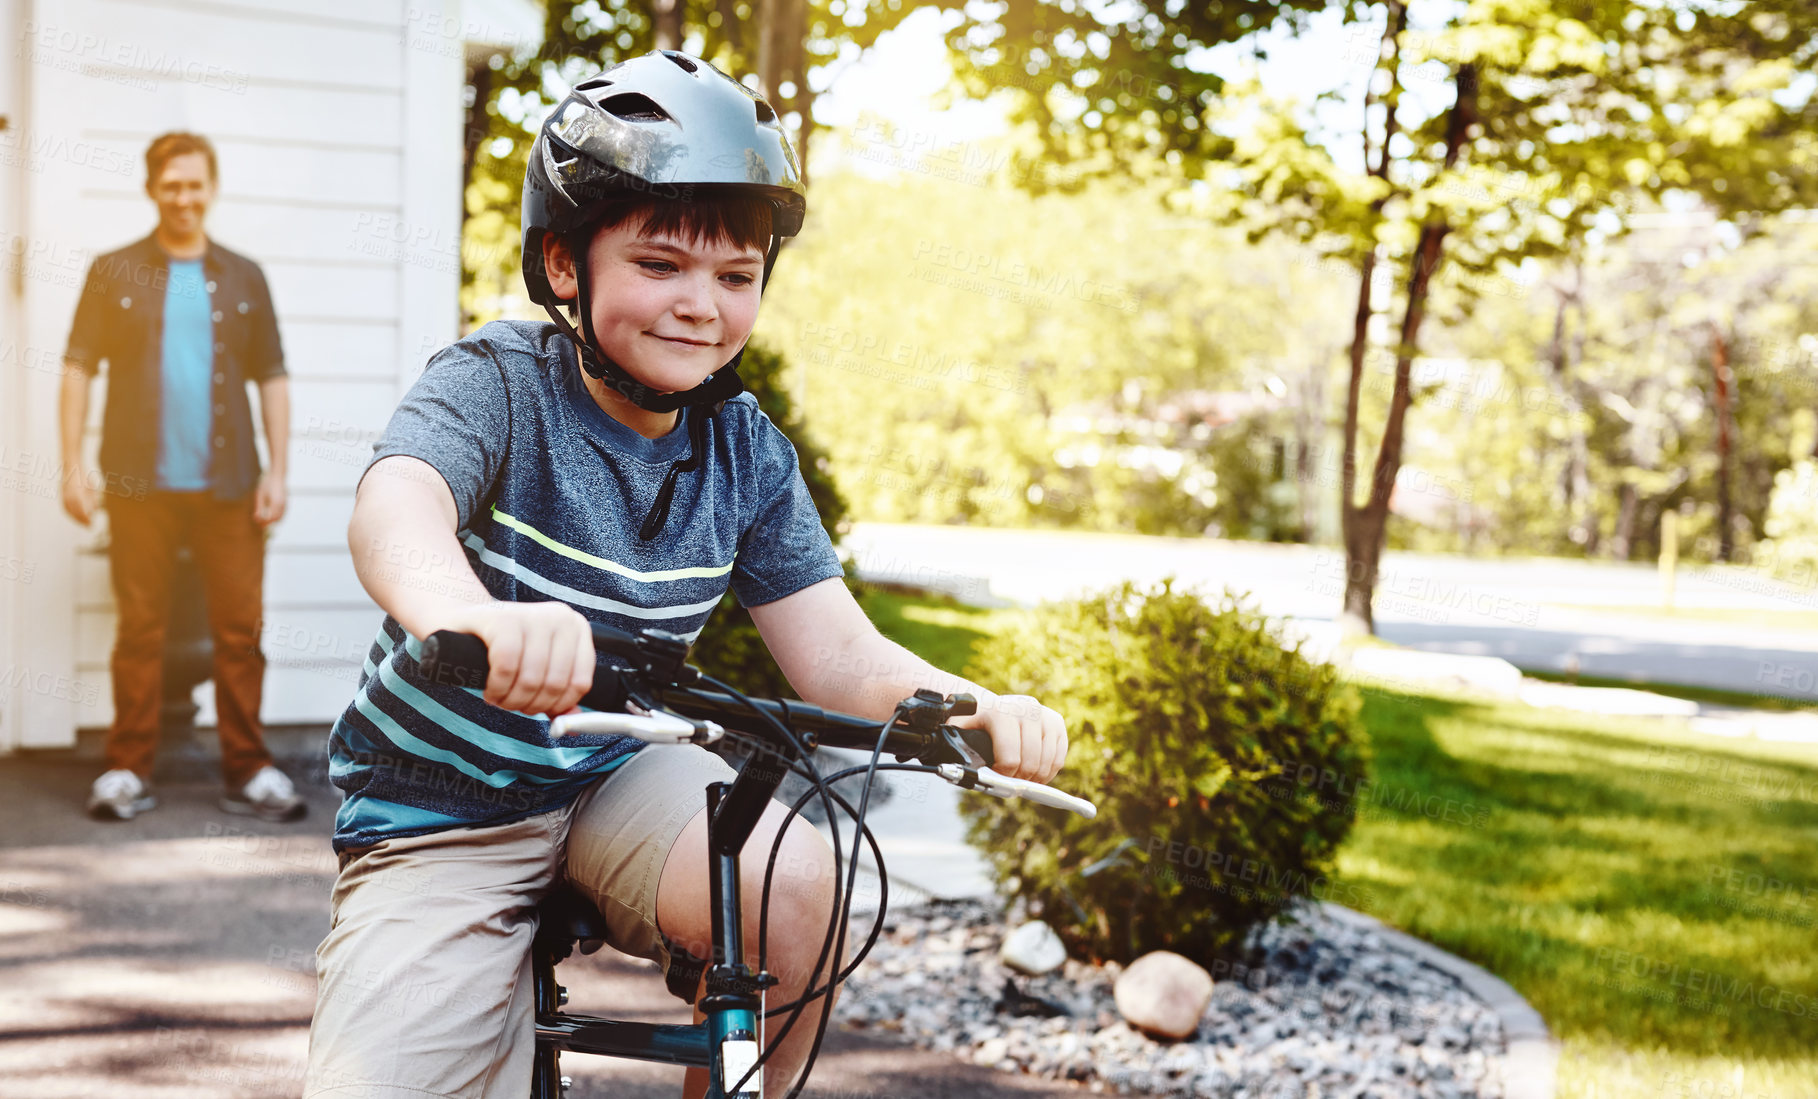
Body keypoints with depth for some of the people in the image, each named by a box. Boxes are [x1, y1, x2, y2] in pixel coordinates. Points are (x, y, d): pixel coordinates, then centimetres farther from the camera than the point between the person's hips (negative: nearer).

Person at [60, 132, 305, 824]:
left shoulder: (243, 279, 13)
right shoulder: (114, 273, 8)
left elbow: (272, 378, 12)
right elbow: (78, 369, 5)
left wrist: (277, 469, 3)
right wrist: (73, 464, -4)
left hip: (227, 484, 1)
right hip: (140, 483, -1)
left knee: (240, 629, -1)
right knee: (140, 629, 2)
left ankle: (248, 772, 6)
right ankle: (127, 772, 10)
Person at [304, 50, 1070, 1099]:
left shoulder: (748, 454, -3)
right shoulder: (499, 382, -17)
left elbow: (839, 657, -8)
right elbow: (395, 504, -39)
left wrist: (976, 709, -30)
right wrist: (471, 619, -64)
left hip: (614, 776, 3)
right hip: (441, 813, -3)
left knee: (797, 882, -27)